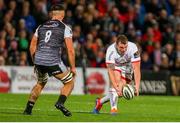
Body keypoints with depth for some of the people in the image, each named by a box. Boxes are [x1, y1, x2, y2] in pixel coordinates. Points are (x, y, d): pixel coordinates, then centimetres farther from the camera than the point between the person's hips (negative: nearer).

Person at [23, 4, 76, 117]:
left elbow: (32, 47, 20)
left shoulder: (41, 27, 17)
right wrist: (73, 67, 6)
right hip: (53, 62, -5)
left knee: (40, 83, 30)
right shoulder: (65, 28, 3)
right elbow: (70, 50, -3)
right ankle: (60, 102, -10)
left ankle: (28, 109, 26)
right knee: (69, 82, 13)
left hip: (38, 61, 5)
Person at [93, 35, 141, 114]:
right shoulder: (111, 51, -35)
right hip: (115, 66, -2)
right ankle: (113, 108, -28)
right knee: (116, 80, -31)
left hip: (127, 68, 2)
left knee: (120, 93, -2)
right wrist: (116, 87, -49)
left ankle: (100, 102, 24)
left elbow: (136, 68, -36)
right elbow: (110, 71, -38)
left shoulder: (133, 49, -35)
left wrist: (137, 86, -45)